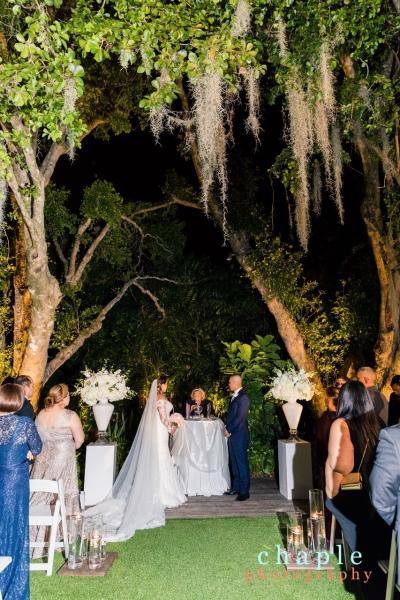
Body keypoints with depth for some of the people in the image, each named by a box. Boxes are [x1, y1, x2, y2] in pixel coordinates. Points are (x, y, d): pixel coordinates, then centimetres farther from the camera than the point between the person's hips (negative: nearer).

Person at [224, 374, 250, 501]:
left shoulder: (243, 397, -15)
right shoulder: (234, 396, 14)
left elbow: (240, 417, -19)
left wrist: (229, 430, -12)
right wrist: (227, 428, 7)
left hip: (239, 435, -9)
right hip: (232, 435, 9)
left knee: (242, 463, -2)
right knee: (234, 462, 16)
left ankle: (244, 492, 4)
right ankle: (235, 487, 26)